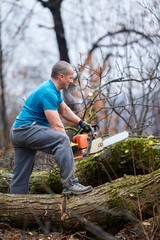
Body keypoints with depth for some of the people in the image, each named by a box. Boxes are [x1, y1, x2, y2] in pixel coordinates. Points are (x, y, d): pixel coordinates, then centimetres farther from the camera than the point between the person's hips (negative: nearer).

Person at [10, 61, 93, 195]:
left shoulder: (54, 90, 14)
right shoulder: (48, 93, -19)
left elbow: (64, 110, 29)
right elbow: (56, 126, -22)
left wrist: (81, 123, 18)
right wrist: (68, 148, -18)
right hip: (27, 129, -11)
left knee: (21, 178, 10)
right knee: (61, 140, -28)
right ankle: (70, 184, -34)